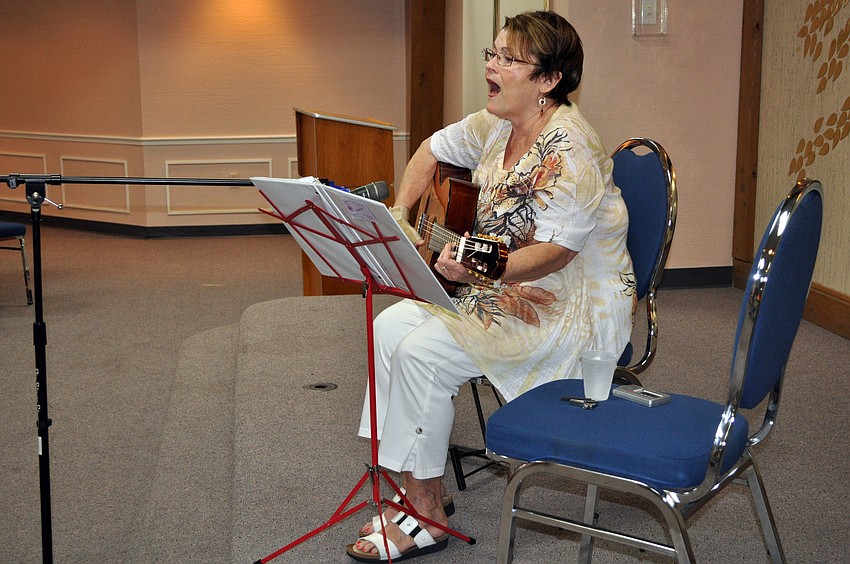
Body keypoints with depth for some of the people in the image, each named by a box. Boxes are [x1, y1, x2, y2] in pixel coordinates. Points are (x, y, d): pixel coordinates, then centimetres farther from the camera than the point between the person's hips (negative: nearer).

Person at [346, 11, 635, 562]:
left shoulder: (569, 150, -22)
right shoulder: (498, 126, 5)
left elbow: (554, 252, -27)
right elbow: (434, 149, 21)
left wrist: (480, 270, -43)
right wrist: (399, 216, 8)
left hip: (577, 307, -9)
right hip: (509, 287, 9)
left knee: (423, 352, -22)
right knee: (391, 324, -6)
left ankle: (429, 519, -8)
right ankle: (420, 488, 2)